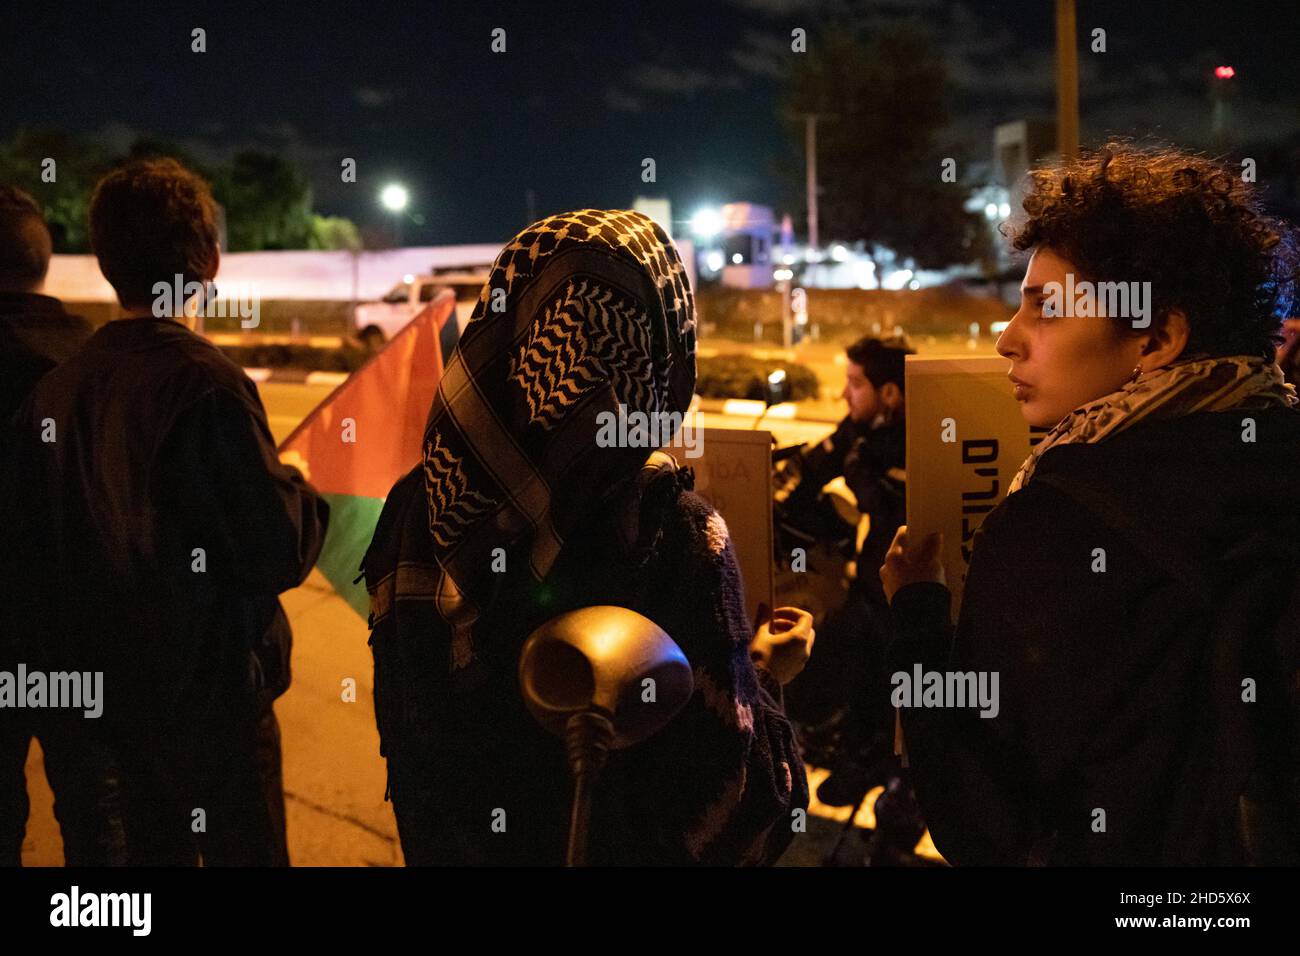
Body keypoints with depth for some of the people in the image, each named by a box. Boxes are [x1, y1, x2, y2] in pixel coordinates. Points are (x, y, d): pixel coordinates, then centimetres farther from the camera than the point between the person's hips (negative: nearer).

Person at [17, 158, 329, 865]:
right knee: (243, 850, 7)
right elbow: (279, 553, -21)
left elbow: (47, 546, 7)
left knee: (152, 848, 20)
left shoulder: (56, 388, 0)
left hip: (116, 692, 7)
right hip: (211, 694, -7)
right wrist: (308, 498, -2)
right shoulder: (205, 385, -21)